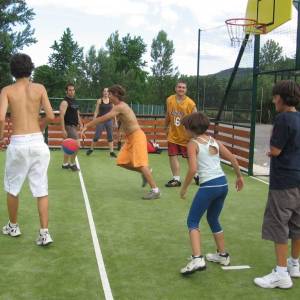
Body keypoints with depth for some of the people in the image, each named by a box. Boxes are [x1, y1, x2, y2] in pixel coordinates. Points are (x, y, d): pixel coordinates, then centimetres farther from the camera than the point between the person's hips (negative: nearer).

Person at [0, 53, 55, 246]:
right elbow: (50, 116, -2)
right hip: (38, 141, 2)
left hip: (18, 143, -1)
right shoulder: (39, 88, 5)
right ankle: (44, 233, 2)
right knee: (41, 190, 6)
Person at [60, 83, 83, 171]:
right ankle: (72, 163, 0)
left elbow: (77, 114, 22)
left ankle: (65, 164, 24)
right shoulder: (65, 102, -13)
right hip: (68, 126, -9)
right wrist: (63, 130, -24)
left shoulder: (75, 101, 14)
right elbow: (62, 116, -19)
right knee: (77, 145, -14)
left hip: (74, 126, 9)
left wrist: (81, 125, 15)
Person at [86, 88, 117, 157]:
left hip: (109, 120, 2)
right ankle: (91, 149, 17)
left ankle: (111, 152, 5)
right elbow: (96, 111, -1)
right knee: (97, 136, 0)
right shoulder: (99, 100, -1)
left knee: (110, 136, 2)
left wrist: (115, 120, 6)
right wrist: (94, 119, -8)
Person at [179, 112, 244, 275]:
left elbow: (193, 169, -15)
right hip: (223, 184, 7)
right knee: (213, 219, 25)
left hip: (208, 186, -7)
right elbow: (233, 159, 12)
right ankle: (222, 255, 34)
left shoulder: (193, 144, -4)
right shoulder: (214, 141, 14)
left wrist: (184, 188, -4)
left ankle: (197, 259, -14)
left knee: (192, 221, 2)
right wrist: (239, 176, 24)